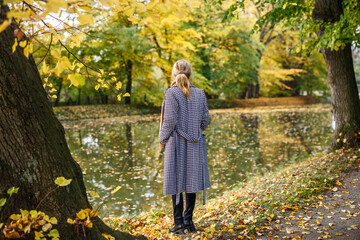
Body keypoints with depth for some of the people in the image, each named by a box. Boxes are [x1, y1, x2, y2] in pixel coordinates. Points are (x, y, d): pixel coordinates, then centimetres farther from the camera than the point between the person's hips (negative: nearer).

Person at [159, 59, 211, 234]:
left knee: (177, 183, 3)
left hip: (177, 143, -4)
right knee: (191, 181, 13)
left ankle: (179, 223, 8)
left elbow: (170, 121, -13)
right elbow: (205, 119, 6)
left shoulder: (171, 93, -11)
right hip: (195, 143, 4)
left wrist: (162, 139, 1)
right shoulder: (200, 93, 3)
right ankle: (188, 220, 19)